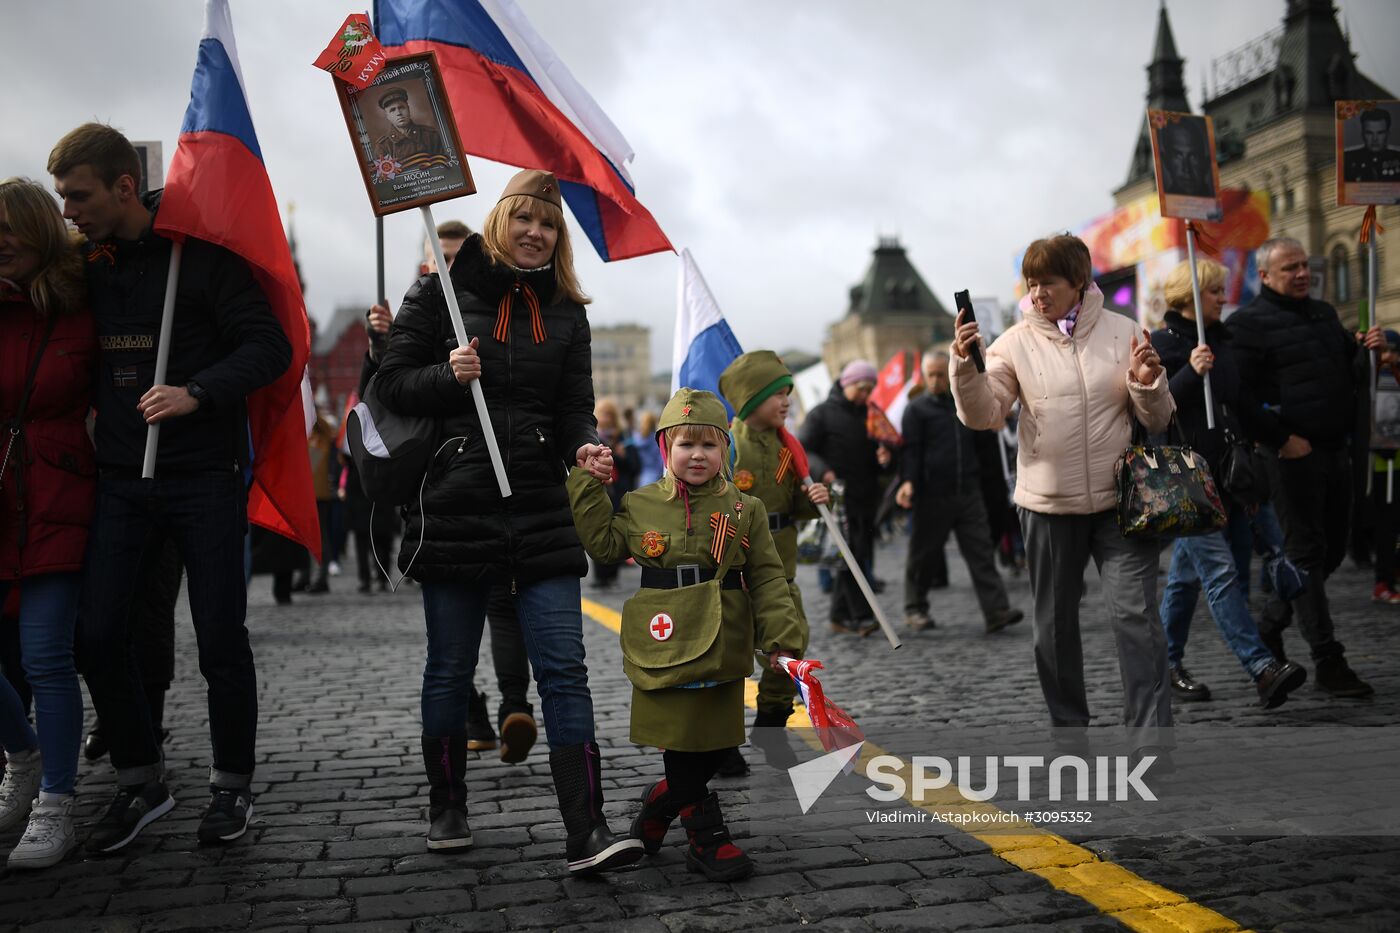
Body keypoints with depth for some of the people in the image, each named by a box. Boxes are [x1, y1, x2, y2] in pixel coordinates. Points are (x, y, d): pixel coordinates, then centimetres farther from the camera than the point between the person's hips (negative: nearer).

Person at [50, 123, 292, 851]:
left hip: (204, 477, -5)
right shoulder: (86, 263, 7)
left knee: (220, 640, 1)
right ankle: (140, 784, 19)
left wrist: (196, 392, -26)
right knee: (97, 635, 1)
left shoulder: (202, 254, -9)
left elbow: (269, 346, -13)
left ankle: (232, 784, 20)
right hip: (120, 478, 5)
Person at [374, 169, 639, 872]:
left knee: (564, 668, -5)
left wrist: (584, 445, -13)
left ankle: (586, 833, -3)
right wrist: (448, 376, -17)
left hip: (541, 512, 2)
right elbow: (393, 383, 2)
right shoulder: (442, 294, 2)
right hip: (454, 508, -2)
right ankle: (446, 808, 29)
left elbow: (575, 407, 9)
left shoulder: (566, 313, 11)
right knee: (450, 668, 10)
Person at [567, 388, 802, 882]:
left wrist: (781, 636, -7)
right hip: (666, 648, -1)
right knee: (682, 743, 3)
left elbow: (767, 577, 2)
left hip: (723, 651, 2)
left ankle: (660, 802, 35)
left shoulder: (744, 509, 2)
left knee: (714, 744, 10)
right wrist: (589, 484, -1)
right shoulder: (641, 504, 3)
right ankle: (707, 839, 17)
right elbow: (603, 542, 3)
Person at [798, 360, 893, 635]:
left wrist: (883, 459, 0)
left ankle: (841, 616, 15)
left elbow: (877, 453, 25)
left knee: (862, 558, 7)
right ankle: (861, 615, -15)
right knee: (851, 555, -14)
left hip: (866, 499, 7)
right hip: (838, 498, -6)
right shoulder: (822, 414, 0)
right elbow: (802, 450, -5)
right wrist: (823, 471, -22)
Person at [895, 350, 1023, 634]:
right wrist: (908, 481, -23)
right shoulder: (917, 409, -1)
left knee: (981, 550, -4)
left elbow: (978, 445, 26)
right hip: (932, 496, -4)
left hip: (968, 493, 4)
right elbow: (910, 450, -9)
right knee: (923, 553, 7)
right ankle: (915, 609, 23)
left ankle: (996, 611, -8)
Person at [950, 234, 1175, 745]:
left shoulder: (1122, 332, 2)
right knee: (1055, 625, 11)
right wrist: (965, 365, -22)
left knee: (1136, 615, -9)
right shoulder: (1017, 341, 0)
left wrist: (1148, 384, -14)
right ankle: (1069, 727, 28)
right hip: (1047, 506, 1)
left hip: (1119, 500, -1)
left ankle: (1150, 736, -3)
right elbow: (982, 415, -8)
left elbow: (1157, 421, 6)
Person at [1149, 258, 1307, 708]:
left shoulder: (1221, 342, 16)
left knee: (1187, 573, 12)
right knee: (1219, 570, -13)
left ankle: (1168, 665, 22)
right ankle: (1262, 667, -20)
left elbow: (1243, 404, 23)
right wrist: (1191, 372, -23)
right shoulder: (1163, 344, -6)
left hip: (1220, 474, 8)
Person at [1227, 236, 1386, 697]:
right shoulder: (1248, 323, -7)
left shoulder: (1325, 314, 18)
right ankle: (1328, 662, -1)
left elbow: (1350, 375, 24)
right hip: (1295, 454, -8)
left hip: (1335, 451, 8)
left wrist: (1368, 352, 3)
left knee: (1332, 549, 12)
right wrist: (1281, 440, -17)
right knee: (1306, 551, -4)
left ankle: (1268, 630, 27)